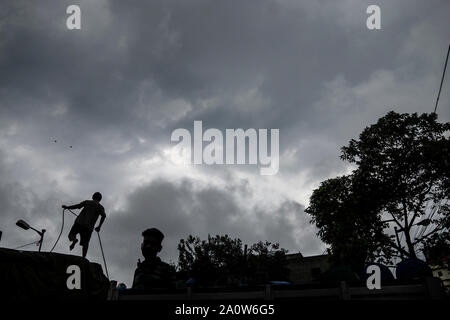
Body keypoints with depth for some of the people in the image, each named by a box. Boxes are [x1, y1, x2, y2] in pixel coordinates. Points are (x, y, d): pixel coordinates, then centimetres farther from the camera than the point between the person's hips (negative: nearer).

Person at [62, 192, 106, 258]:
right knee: (85, 243, 8)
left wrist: (67, 207, 12)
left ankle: (74, 240, -24)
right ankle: (83, 257, -9)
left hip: (79, 223, -1)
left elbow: (77, 206, 1)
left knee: (71, 235, 10)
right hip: (89, 227, 1)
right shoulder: (101, 207, 13)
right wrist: (99, 227, -2)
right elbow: (104, 215, -6)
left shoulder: (87, 202, 14)